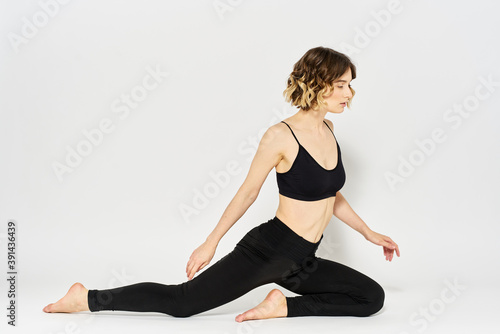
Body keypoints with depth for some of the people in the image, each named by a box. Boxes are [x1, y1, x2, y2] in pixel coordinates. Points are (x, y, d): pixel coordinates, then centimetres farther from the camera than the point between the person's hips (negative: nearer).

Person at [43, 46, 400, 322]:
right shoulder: (280, 136, -15)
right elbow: (248, 192, -7)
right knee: (182, 301, -9)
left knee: (372, 297, 5)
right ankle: (89, 298, 5)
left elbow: (332, 193, 18)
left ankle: (284, 306, 1)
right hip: (269, 249, -7)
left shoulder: (328, 129, 8)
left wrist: (369, 233, 19)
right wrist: (211, 242, -2)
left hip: (302, 262, 8)